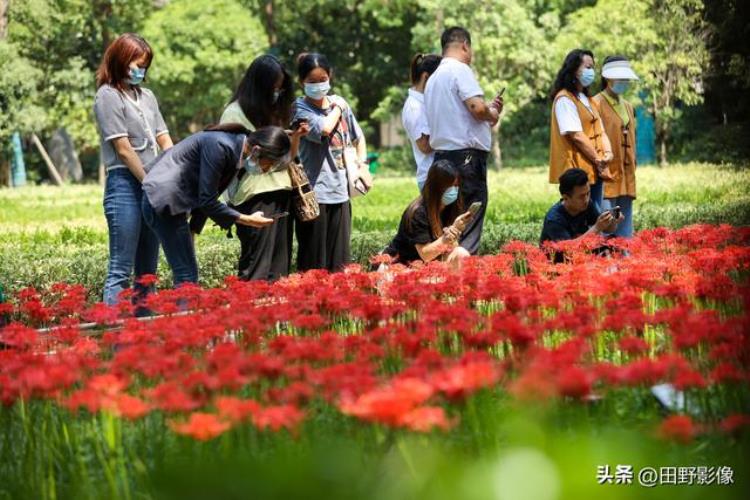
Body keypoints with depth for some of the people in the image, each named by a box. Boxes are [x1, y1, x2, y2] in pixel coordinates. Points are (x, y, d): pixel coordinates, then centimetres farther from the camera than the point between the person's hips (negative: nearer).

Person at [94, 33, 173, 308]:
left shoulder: (147, 96, 17)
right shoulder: (108, 96, -5)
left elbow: (165, 142, 12)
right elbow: (124, 149, -9)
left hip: (153, 186, 8)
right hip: (125, 185, -8)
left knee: (147, 270, 9)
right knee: (121, 269, -10)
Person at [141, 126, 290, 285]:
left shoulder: (239, 154, 6)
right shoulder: (219, 146, -22)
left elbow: (206, 198, 14)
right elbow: (207, 200, -20)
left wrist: (192, 230, 14)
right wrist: (247, 220, -15)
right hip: (163, 200, -9)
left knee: (187, 273, 11)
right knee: (186, 274, -10)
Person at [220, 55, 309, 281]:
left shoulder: (275, 113, 18)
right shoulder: (235, 113, -3)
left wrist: (295, 137, 4)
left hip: (281, 193, 7)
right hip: (255, 196, -7)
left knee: (279, 264, 4)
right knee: (257, 268, -11)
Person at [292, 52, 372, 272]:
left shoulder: (339, 103, 11)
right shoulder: (300, 108, -6)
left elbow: (358, 137, 25)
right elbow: (324, 128, -23)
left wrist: (363, 165, 15)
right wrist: (337, 109, -5)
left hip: (340, 190, 5)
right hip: (314, 193, -5)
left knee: (340, 261, 9)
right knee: (314, 262, -3)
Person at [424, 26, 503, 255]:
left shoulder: (434, 78, 21)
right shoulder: (460, 70, -8)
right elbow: (477, 108, -19)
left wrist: (488, 108, 27)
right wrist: (492, 114, 0)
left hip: (442, 154, 9)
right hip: (467, 154, -9)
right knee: (469, 226, -9)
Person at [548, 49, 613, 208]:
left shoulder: (586, 99, 19)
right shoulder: (565, 99, -10)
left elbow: (600, 130, 15)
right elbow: (576, 136, -16)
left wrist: (607, 152, -4)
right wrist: (598, 160, -12)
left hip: (595, 171, 9)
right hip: (579, 171, -9)